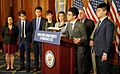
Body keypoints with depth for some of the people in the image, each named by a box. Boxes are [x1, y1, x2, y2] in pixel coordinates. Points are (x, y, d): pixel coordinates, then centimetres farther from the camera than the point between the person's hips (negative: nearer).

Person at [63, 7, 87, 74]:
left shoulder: (80, 25, -11)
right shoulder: (68, 24, 9)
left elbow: (85, 37, -9)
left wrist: (79, 39, -27)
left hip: (78, 49, -6)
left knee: (78, 67, 0)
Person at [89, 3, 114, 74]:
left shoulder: (109, 23, -12)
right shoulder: (100, 23, 15)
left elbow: (109, 40, -16)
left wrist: (105, 53, -17)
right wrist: (93, 41, 1)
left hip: (103, 53, -8)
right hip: (98, 53, 8)